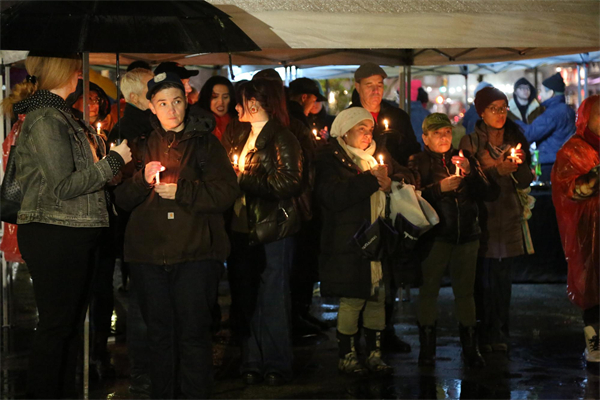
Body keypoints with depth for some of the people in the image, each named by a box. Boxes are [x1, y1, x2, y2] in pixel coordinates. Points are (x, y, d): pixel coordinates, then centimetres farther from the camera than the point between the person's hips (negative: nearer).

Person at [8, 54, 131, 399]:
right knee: (56, 325, -5)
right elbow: (63, 186, -19)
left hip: (76, 235, 10)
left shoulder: (62, 116, 16)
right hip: (54, 236, -10)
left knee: (72, 323, 14)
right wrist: (113, 161, -11)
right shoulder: (45, 119, -14)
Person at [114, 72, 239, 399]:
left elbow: (227, 191, -5)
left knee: (193, 332, -3)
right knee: (159, 332, 7)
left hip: (195, 252, -3)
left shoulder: (205, 143, 6)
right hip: (148, 252, 3)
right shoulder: (142, 145, 13)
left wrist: (181, 191, -13)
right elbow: (121, 199, 9)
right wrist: (143, 179, -10)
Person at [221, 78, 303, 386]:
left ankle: (277, 365, 10)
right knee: (245, 299, 9)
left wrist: (244, 181, -14)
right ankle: (252, 363, 17)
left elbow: (289, 184, -17)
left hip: (272, 231, -7)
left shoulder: (282, 139, -9)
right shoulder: (239, 137, 13)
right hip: (243, 229, 7)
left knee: (272, 300, 0)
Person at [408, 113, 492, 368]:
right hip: (435, 235, -3)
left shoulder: (465, 159, 15)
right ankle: (427, 348, 7)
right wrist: (440, 188, -18)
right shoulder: (417, 162, 5)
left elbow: (483, 191, 5)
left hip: (467, 234, 3)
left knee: (465, 290, 4)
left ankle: (470, 348, 11)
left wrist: (469, 172, -11)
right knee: (429, 289, -2)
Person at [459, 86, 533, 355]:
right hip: (482, 216, -3)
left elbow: (525, 183, 9)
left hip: (509, 217, 3)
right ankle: (481, 335, 2)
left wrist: (519, 164, -11)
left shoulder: (515, 139, 11)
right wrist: (494, 169, -19)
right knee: (482, 278, -6)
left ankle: (499, 334, 12)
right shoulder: (471, 142, 0)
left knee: (503, 277, 4)